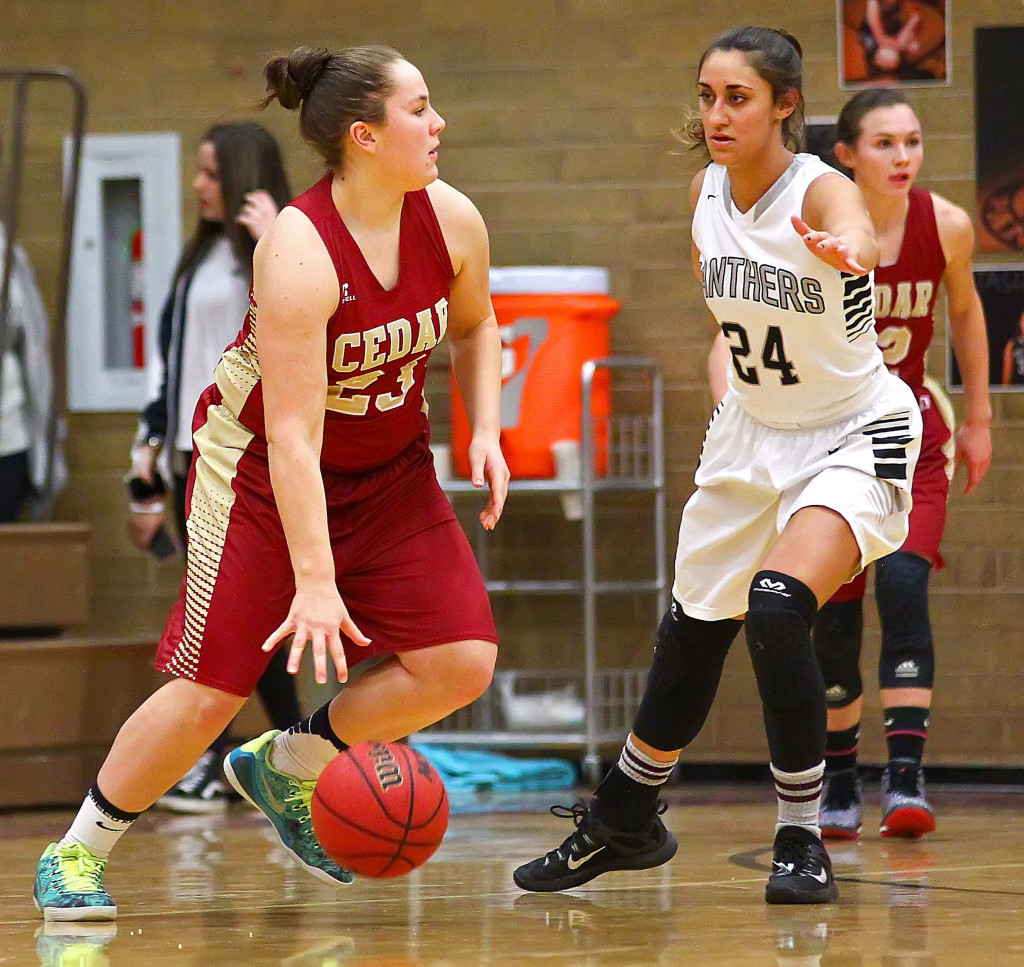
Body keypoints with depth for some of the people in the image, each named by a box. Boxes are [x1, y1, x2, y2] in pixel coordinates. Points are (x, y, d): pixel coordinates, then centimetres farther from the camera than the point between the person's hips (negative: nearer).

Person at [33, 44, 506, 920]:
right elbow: (293, 437, -32)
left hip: (390, 468, 6)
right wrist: (314, 582, -36)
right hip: (261, 465, -6)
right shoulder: (299, 252, -30)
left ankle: (288, 767, 13)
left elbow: (474, 327, 11)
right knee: (211, 688, -7)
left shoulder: (452, 221, -12)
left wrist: (485, 432, -6)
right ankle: (78, 851, 13)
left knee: (461, 662, -9)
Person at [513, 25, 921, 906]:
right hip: (750, 435, 6)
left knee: (778, 607, -27)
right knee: (692, 632, 12)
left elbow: (859, 236, -51)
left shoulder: (821, 190, -25)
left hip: (853, 436, -6)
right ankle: (623, 822, 34)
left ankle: (803, 842, -13)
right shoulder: (706, 194, -6)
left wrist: (846, 250, -72)